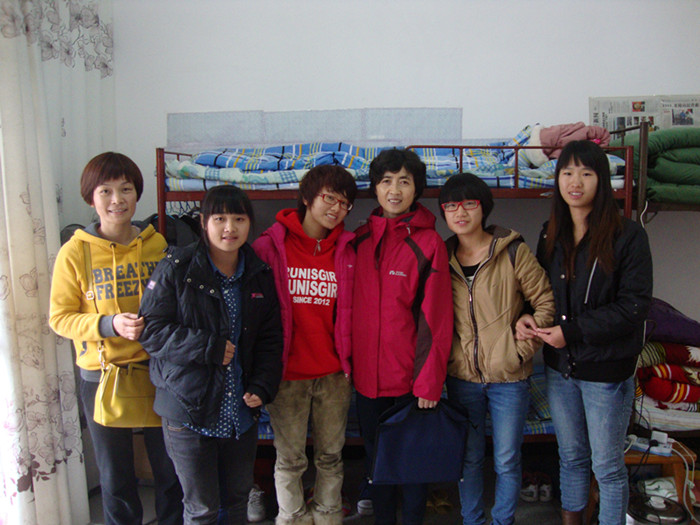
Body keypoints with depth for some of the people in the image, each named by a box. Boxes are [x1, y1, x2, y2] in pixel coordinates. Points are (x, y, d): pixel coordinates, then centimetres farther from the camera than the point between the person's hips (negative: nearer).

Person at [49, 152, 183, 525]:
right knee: (115, 476, 14)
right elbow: (59, 318, -6)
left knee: (170, 469, 14)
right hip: (102, 376, -1)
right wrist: (109, 324, -20)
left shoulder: (157, 244, 0)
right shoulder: (75, 252, -6)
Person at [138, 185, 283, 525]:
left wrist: (262, 387, -6)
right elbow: (151, 330, -11)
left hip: (241, 411, 4)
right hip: (189, 410, -4)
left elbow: (270, 338, 7)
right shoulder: (176, 269, -9)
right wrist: (209, 347, -18)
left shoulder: (260, 274, 4)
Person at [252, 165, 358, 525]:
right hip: (287, 372, -2)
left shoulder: (346, 251, 5)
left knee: (330, 455, 15)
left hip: (333, 373, 3)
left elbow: (350, 310, 11)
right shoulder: (271, 245, -4)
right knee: (290, 458, 10)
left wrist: (347, 358, 5)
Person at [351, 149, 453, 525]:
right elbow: (352, 309, 11)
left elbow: (436, 317, -10)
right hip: (366, 376, 4)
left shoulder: (428, 242, -8)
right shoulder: (360, 240, 5)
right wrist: (348, 363, 7)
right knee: (375, 456, 18)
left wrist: (429, 382, -12)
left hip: (410, 378, -4)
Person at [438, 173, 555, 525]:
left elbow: (545, 301, -3)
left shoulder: (513, 251, -7)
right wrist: (447, 354, 5)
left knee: (507, 460, 9)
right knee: (469, 459, 14)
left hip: (508, 377, -3)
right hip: (462, 376, 3)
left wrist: (523, 348, -9)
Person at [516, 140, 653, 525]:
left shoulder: (627, 235, -12)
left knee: (608, 466, 10)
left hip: (606, 370, -5)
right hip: (559, 367, 5)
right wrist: (527, 317, -8)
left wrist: (573, 331, -21)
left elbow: (634, 305, -15)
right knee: (570, 457, 21)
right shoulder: (551, 234, 5)